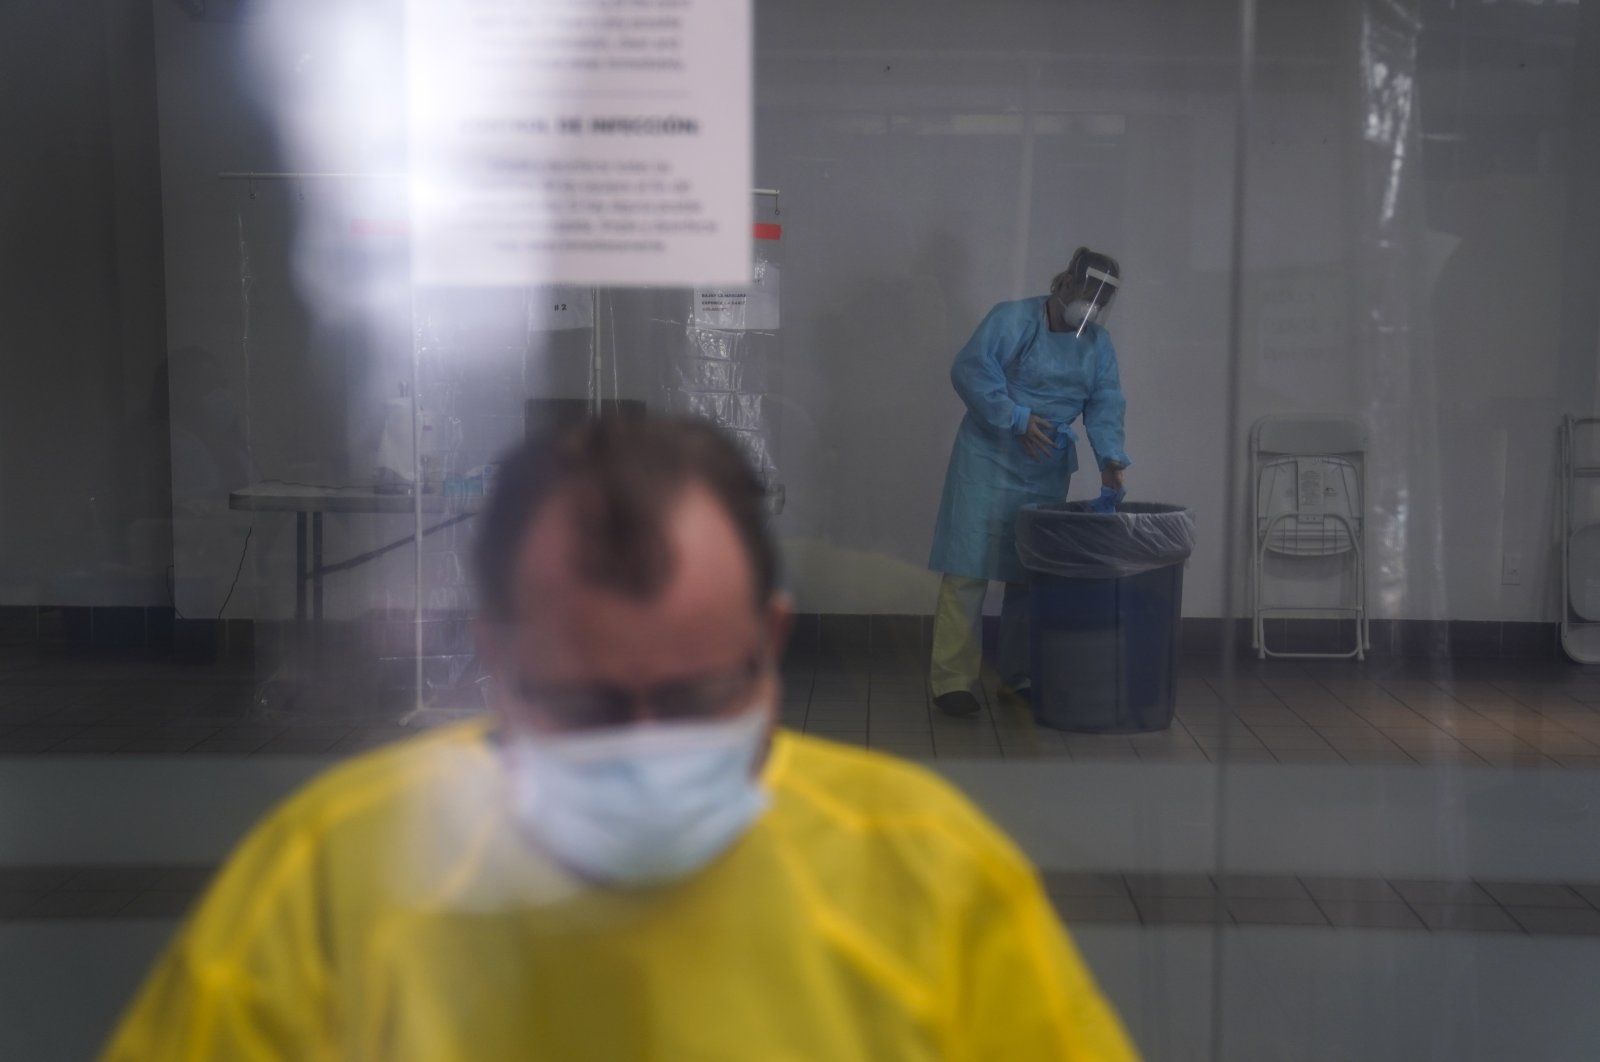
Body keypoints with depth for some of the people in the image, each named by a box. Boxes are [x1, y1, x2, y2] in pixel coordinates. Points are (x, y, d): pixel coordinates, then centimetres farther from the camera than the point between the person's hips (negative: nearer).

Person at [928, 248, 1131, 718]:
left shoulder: (1098, 343, 8)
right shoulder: (1011, 319, -9)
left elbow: (1105, 405, 2)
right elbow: (970, 370, -16)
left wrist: (1110, 457, -15)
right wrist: (1016, 419, -21)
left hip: (1047, 469, 5)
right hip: (988, 460, -5)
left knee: (1030, 574, 8)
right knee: (968, 569, -8)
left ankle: (1020, 676, 19)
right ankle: (952, 679, -5)